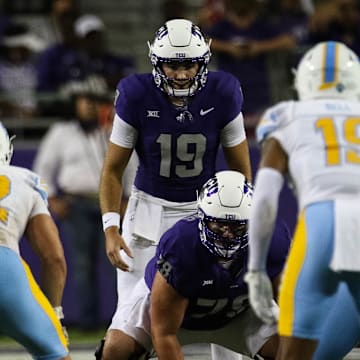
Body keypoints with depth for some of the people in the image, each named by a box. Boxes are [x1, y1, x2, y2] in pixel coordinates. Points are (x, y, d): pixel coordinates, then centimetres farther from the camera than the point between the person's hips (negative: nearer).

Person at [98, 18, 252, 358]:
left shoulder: (221, 95, -13)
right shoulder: (137, 97, -15)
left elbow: (240, 168, 0)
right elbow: (113, 168, -4)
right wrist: (111, 227, -12)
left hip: (204, 209, 1)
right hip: (150, 210, -1)